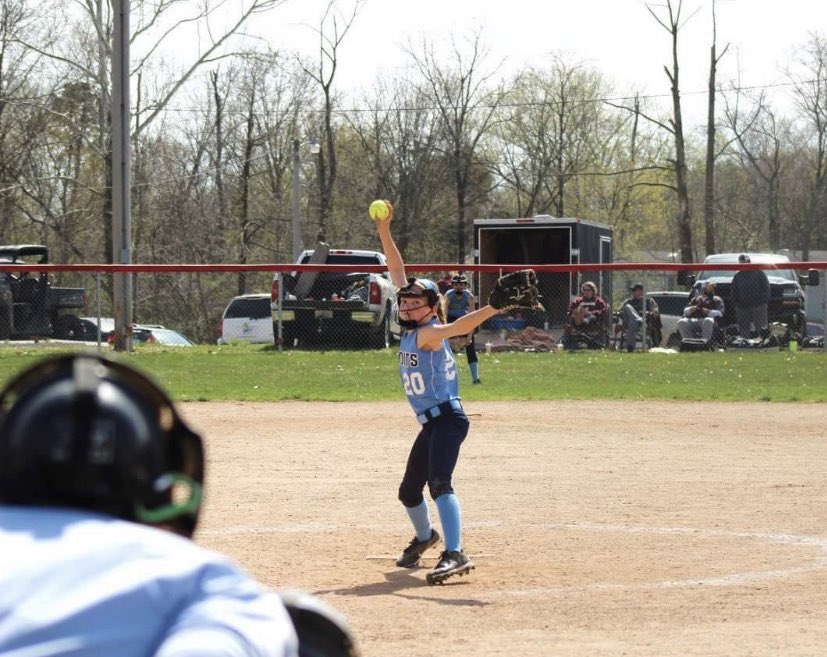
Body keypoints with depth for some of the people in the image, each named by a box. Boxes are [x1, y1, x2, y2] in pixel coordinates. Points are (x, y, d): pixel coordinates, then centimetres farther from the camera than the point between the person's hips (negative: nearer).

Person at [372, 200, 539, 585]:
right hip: (430, 424, 9)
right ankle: (424, 537, 47)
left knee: (439, 483, -28)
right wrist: (384, 232, 9)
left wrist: (494, 307, -50)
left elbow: (458, 327, -33)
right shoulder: (411, 327, 9)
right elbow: (397, 272, 13)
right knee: (409, 491, 21)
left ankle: (455, 554, -40)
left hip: (447, 418, -9)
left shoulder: (428, 333, -14)